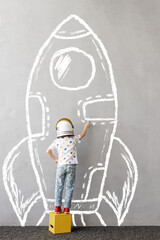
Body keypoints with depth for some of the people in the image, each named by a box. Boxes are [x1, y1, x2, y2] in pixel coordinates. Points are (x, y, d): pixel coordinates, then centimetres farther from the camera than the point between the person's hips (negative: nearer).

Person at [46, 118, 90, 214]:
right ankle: (66, 208, 5)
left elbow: (48, 151, 6)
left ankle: (57, 207, 4)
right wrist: (86, 126, 37)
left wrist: (55, 159, 19)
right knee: (69, 187, 4)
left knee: (59, 187, 9)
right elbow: (83, 134, 20)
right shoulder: (74, 139, 2)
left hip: (61, 166, 1)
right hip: (71, 165, -1)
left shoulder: (57, 141, 3)